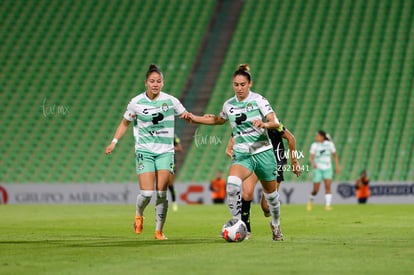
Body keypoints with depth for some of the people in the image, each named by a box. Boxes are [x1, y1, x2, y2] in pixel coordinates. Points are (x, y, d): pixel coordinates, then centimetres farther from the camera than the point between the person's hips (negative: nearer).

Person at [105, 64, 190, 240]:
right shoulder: (136, 103, 0)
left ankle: (159, 231, 4)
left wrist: (187, 116, -9)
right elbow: (125, 123, 13)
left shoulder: (170, 101, 1)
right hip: (144, 151, -1)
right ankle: (138, 215, 21)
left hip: (165, 151, 1)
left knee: (161, 193, -8)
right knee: (147, 193, -12)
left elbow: (185, 116, 15)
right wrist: (114, 141, 5)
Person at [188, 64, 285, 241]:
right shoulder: (229, 105, 5)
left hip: (263, 152, -2)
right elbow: (219, 120, 27)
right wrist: (195, 119, 20)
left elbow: (275, 122, -14)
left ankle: (275, 225, 40)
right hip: (242, 154, 2)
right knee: (232, 183, -28)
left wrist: (264, 124, -36)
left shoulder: (258, 100, -7)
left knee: (270, 193, 12)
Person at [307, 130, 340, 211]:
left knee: (328, 186, -17)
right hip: (318, 169, -1)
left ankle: (327, 205, -17)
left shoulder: (330, 144, 1)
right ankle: (311, 201, 28)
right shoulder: (315, 145, -3)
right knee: (315, 190, -1)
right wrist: (313, 163, -34)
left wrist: (337, 166, 5)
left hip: (327, 169, 1)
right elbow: (311, 157, -12)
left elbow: (335, 156, 12)